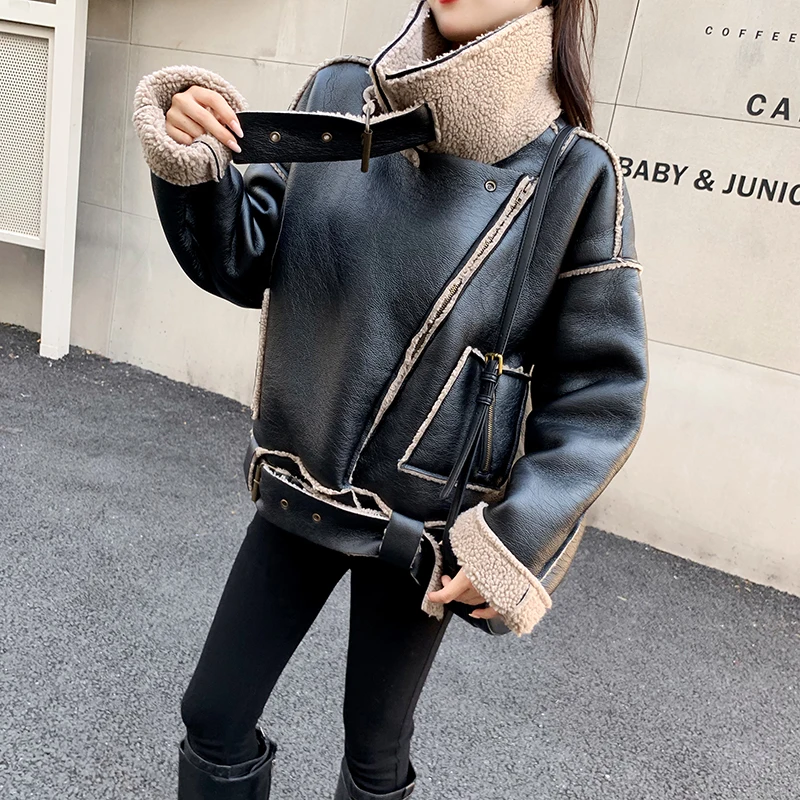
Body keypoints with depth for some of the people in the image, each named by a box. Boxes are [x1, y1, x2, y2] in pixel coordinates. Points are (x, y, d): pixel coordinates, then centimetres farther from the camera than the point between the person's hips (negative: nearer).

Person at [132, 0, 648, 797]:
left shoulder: (573, 174, -14)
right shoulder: (337, 96, -6)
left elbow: (601, 392, -10)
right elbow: (246, 262, -1)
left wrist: (518, 540, -16)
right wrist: (195, 170, -19)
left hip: (424, 523, -2)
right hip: (300, 488, 3)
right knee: (212, 718, 16)